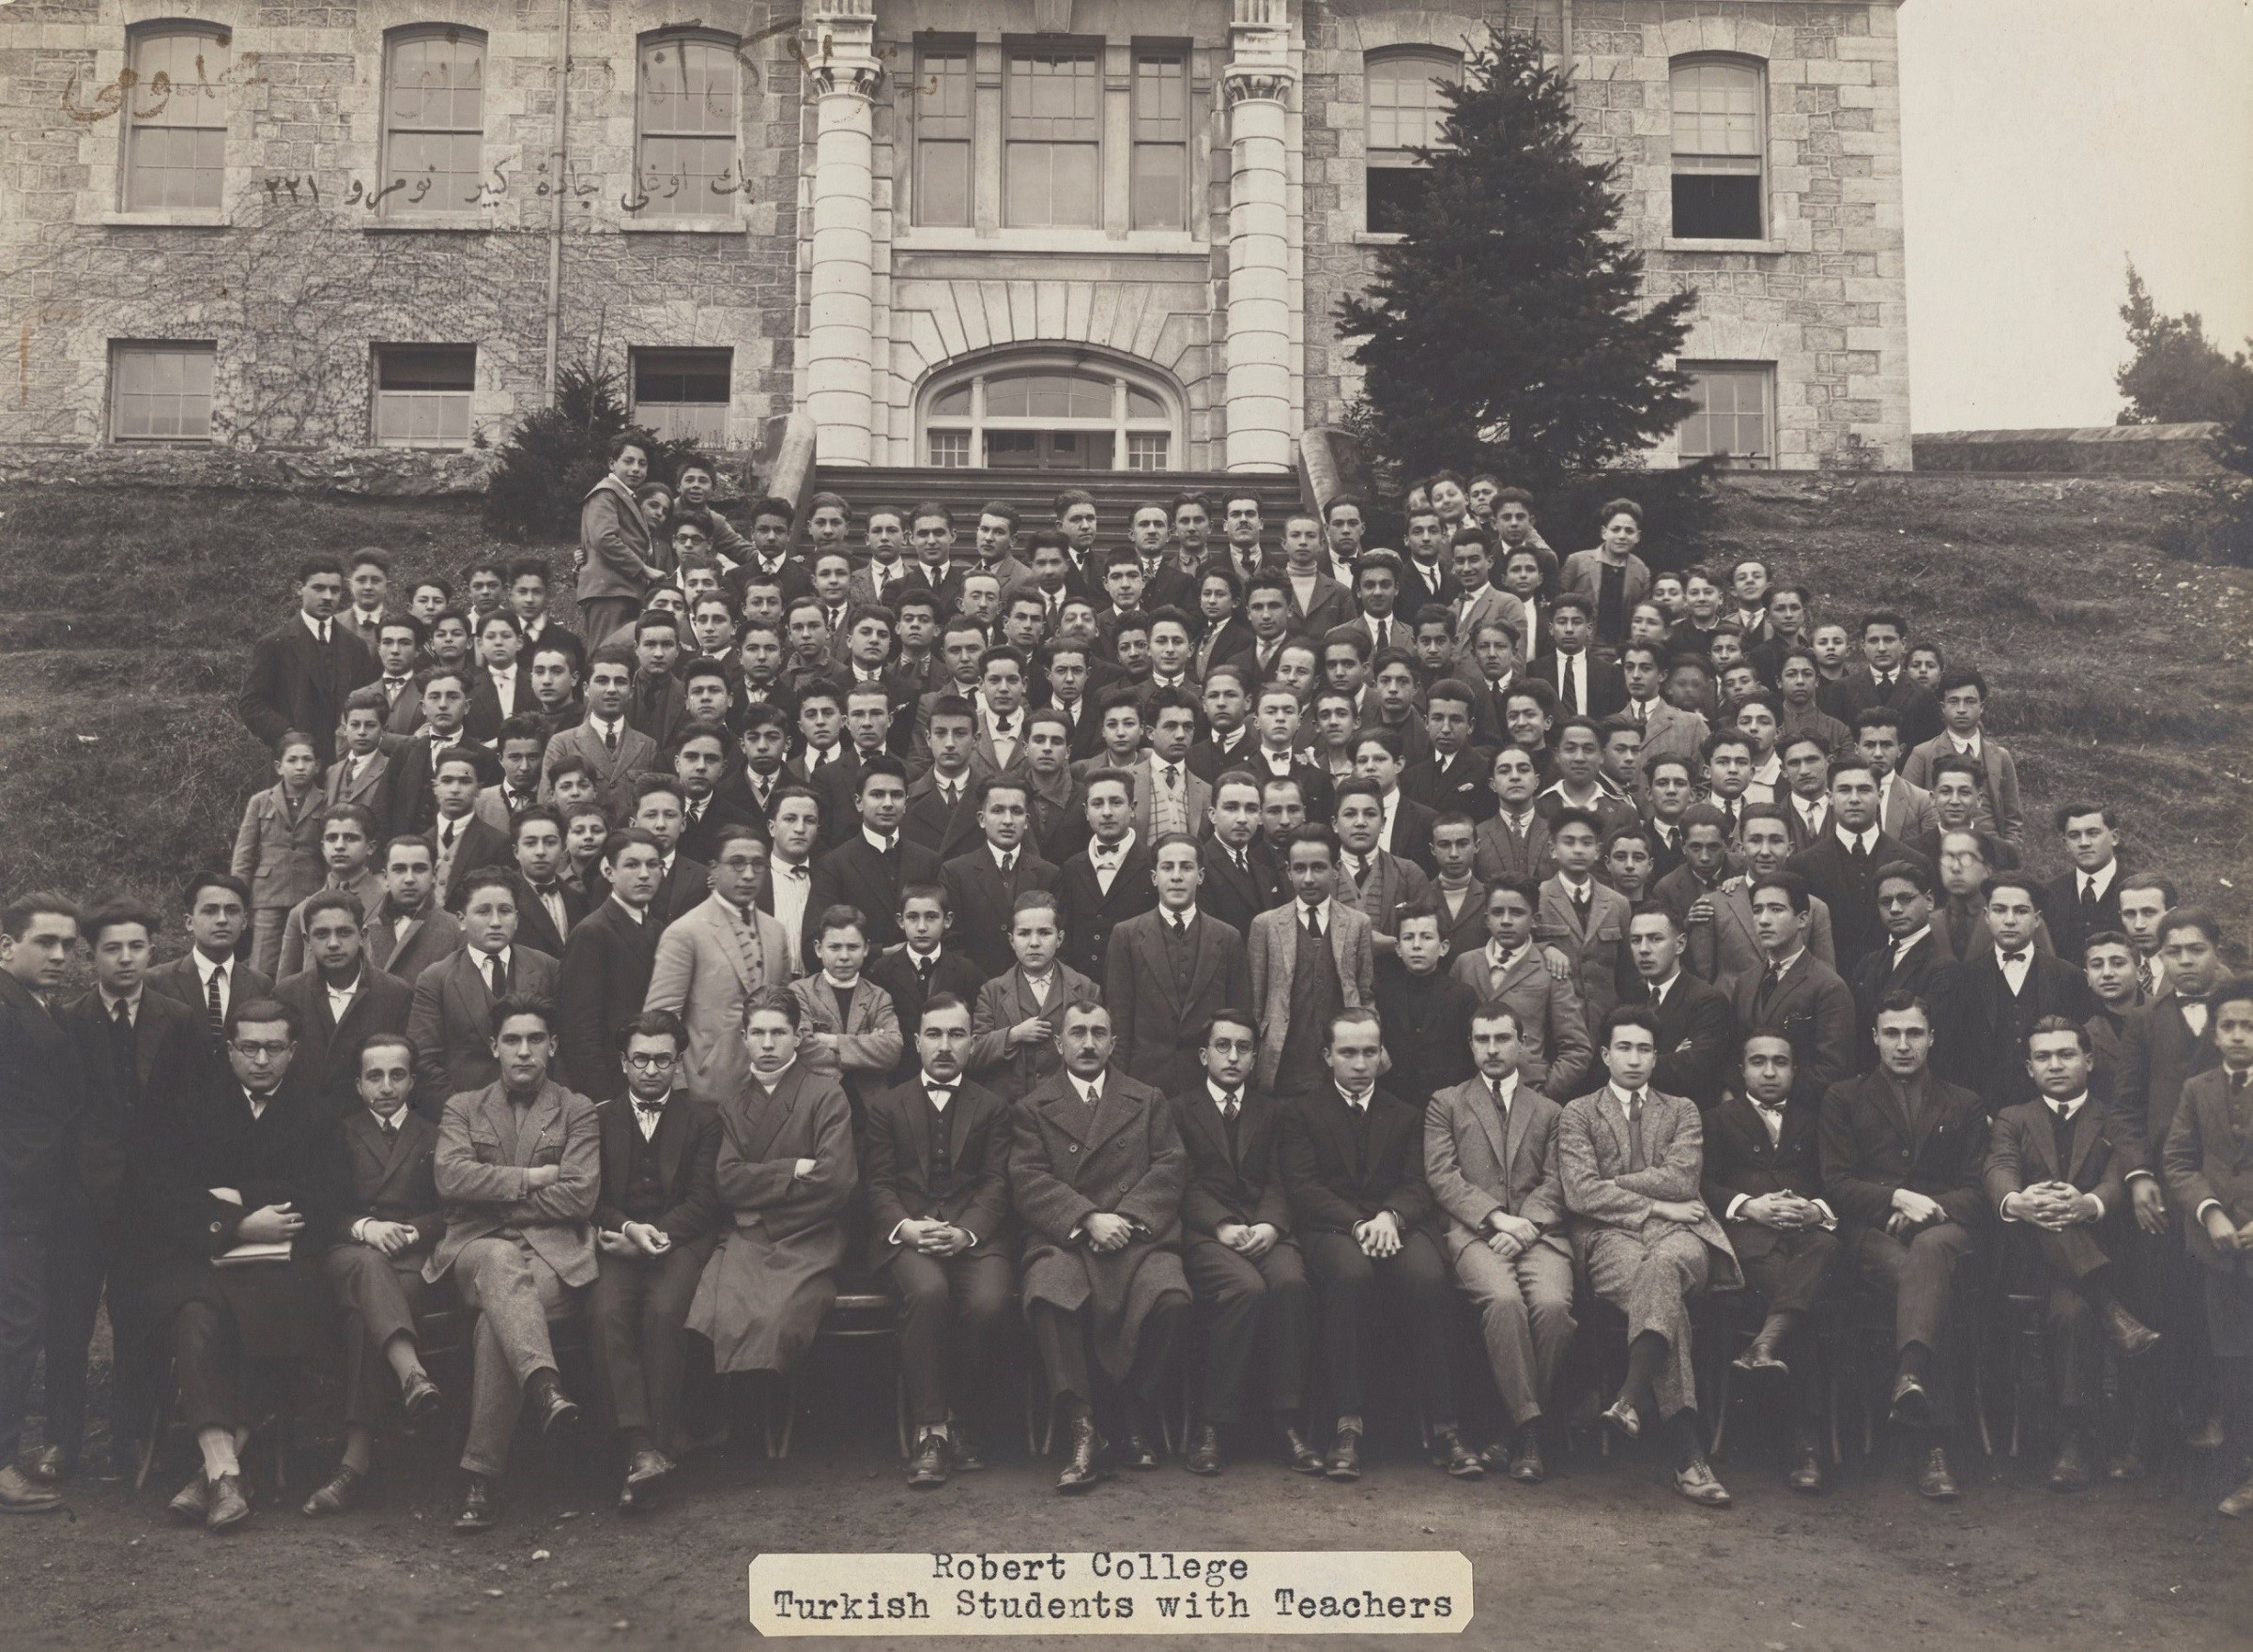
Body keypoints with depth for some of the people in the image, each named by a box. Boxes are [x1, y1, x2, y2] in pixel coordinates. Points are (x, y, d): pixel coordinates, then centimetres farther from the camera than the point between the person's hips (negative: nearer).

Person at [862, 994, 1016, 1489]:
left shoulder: (992, 1108, 18)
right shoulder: (885, 1106, 18)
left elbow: (995, 1185, 6)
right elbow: (877, 1184, 7)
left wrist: (964, 1232, -14)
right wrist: (905, 1227, -14)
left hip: (973, 1236, 1)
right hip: (905, 1235, -1)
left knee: (988, 1303, -31)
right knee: (928, 1291, -35)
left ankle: (947, 1416, -9)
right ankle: (932, 1429, -24)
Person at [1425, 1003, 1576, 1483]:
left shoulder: (1549, 1111, 24)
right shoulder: (1445, 1104, 19)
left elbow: (1555, 1183, 11)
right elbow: (1442, 1177, 5)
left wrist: (1524, 1226, -9)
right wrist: (1497, 1218, -9)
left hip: (1538, 1232, 1)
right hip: (1474, 1231, -1)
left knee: (1553, 1304, -30)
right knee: (1504, 1300, -34)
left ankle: (1518, 1434, -18)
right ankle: (1527, 1427, -26)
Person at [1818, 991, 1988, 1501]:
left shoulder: (1962, 1105, 25)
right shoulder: (1844, 1098, 20)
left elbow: (1978, 1189, 14)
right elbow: (1835, 1183, 7)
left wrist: (1930, 1207, -7)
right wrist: (1897, 1198, -10)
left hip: (1943, 1227, 1)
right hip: (1871, 1231, 0)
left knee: (1929, 1250, -41)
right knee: (1931, 1288, -36)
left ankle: (1910, 1376, -64)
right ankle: (1935, 1446, -46)